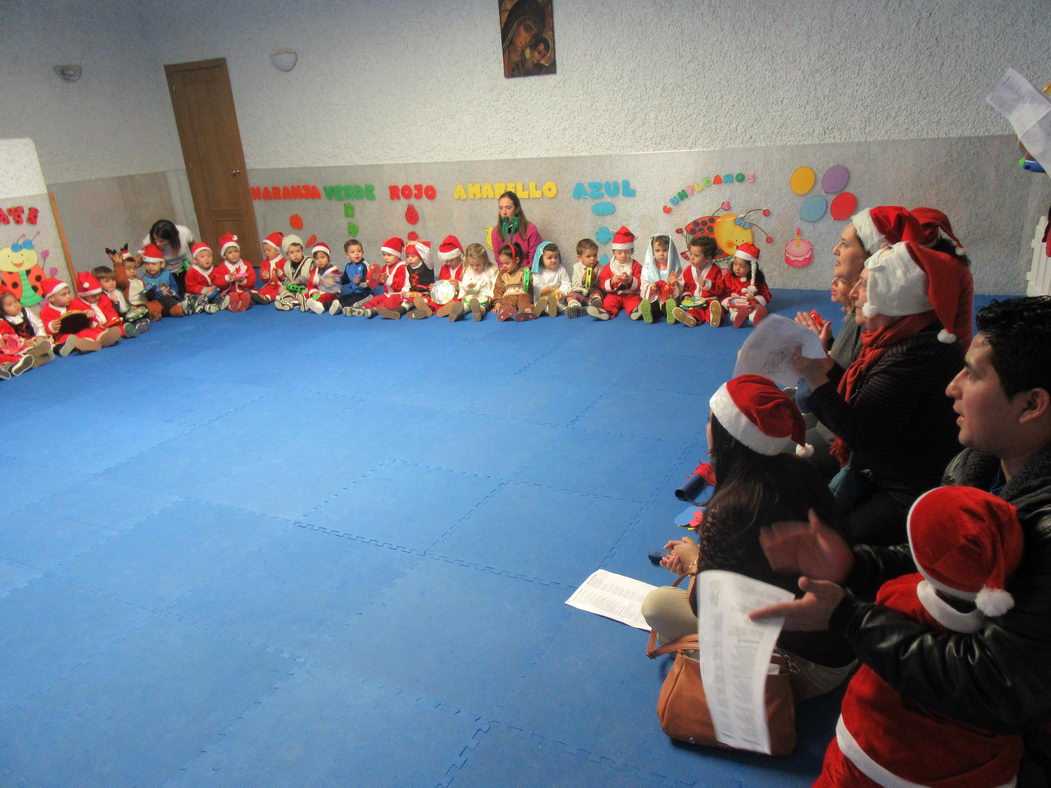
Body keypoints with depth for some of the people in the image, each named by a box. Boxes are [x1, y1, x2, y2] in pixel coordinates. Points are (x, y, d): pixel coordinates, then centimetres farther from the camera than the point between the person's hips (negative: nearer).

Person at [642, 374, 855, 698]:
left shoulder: (728, 509, -28)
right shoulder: (798, 471, -6)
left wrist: (694, 562, 5)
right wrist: (699, 555, 10)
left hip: (810, 668, -7)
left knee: (656, 603, -6)